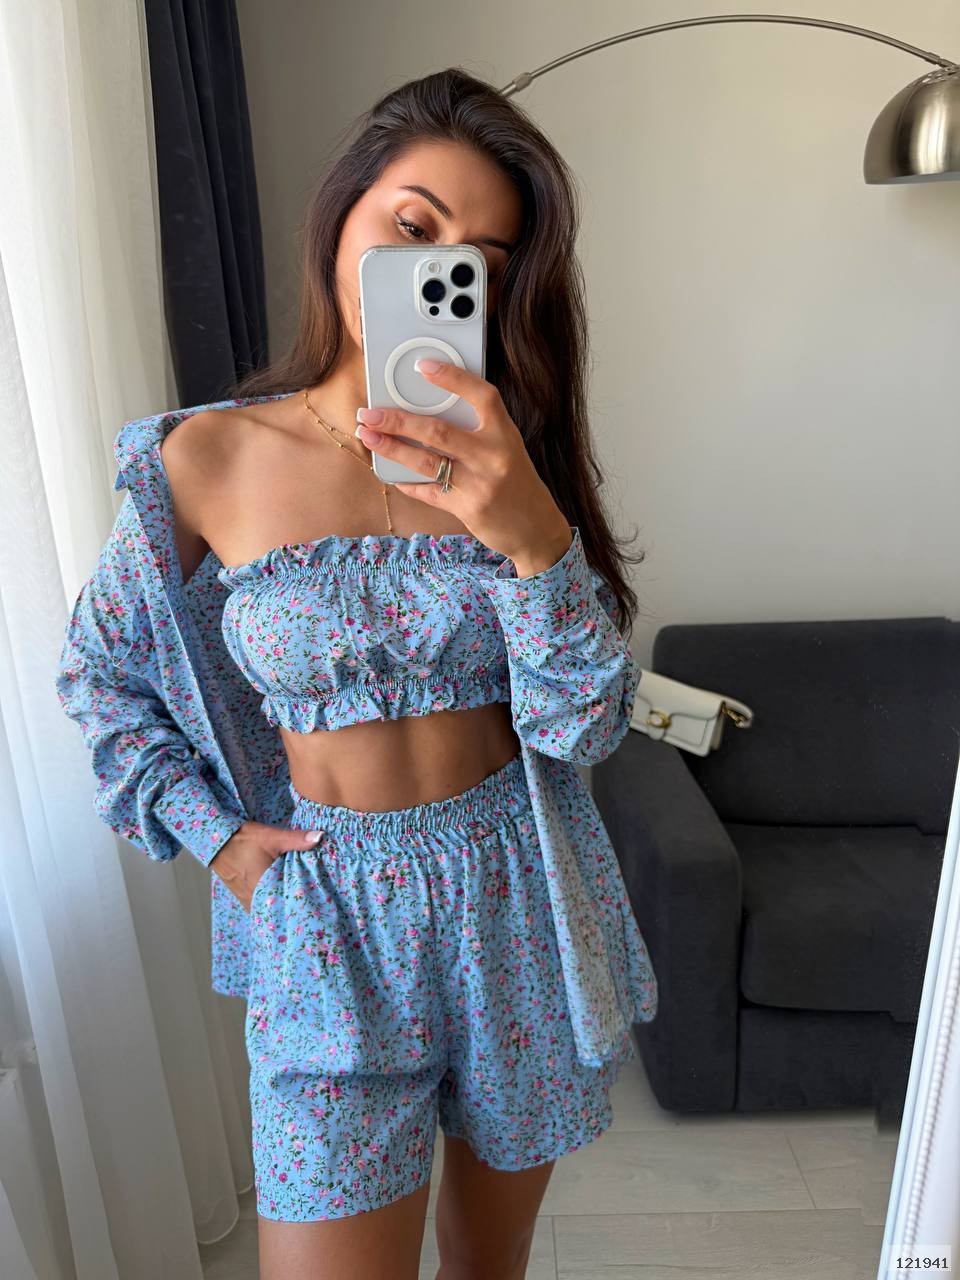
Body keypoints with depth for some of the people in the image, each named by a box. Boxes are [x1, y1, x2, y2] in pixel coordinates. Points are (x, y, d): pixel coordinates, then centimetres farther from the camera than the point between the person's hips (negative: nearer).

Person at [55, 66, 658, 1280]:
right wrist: (215, 836, -3)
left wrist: (533, 533, -29)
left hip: (522, 899, 3)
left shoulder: (510, 465, -4)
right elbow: (98, 673, 6)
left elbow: (584, 724, -12)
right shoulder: (204, 460, -8)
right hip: (331, 915, -1)